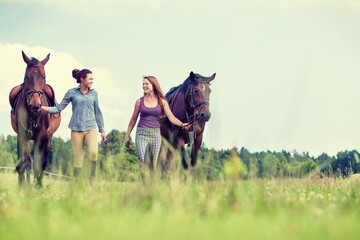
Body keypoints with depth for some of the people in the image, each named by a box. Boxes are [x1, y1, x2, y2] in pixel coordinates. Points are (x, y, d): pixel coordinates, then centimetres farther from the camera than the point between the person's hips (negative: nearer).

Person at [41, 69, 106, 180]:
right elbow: (59, 108, 3)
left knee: (94, 153, -22)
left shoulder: (94, 93, 8)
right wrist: (43, 107, -9)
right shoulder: (72, 93, 2)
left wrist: (102, 130, 15)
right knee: (78, 158, 0)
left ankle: (92, 179, -11)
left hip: (91, 128, 1)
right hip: (76, 129, -1)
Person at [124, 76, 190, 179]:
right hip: (142, 133, -1)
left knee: (153, 165, 6)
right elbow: (133, 120, 11)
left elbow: (171, 117, -6)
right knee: (143, 163, -15)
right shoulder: (139, 101, 3)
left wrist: (182, 124, -25)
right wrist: (127, 136, 12)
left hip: (155, 134, 1)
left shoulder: (162, 102, 3)